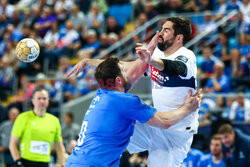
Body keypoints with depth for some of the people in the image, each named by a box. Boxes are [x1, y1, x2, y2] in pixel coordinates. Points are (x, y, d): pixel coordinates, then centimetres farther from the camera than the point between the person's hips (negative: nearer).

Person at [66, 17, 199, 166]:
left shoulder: (186, 56, -16)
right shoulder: (156, 53, 8)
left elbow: (176, 68, -40)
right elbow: (124, 66, 13)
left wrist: (151, 60, -60)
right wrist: (88, 62, 9)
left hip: (178, 133, -8)